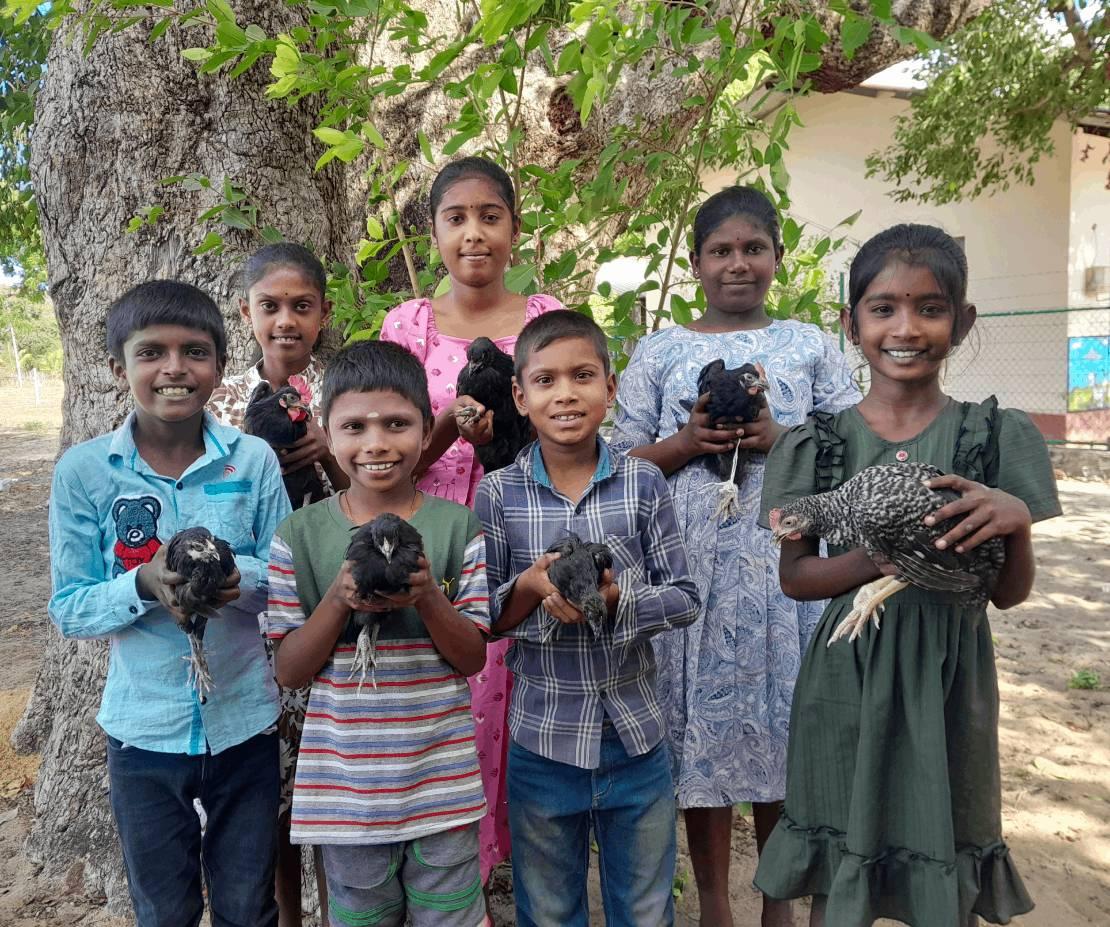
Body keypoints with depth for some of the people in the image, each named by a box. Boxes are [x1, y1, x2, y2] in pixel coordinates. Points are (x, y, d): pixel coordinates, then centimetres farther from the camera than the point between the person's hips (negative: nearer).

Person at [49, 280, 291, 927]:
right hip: (144, 731, 0)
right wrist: (145, 583, -24)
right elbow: (69, 609, -5)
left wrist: (237, 576, -26)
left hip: (245, 723, 0)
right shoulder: (83, 472, -9)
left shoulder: (254, 461, -9)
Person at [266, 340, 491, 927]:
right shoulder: (301, 535, -5)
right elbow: (289, 671, -4)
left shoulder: (457, 527, -6)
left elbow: (474, 659, -4)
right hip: (344, 784, 1)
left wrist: (428, 598, -22)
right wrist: (338, 599, -20)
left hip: (442, 782, 0)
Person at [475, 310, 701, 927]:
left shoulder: (643, 483, -6)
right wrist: (529, 587, -23)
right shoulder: (498, 494, -7)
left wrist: (617, 601, -23)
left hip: (637, 736, 1)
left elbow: (685, 597, -5)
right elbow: (478, 616, -3)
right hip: (543, 741, 0)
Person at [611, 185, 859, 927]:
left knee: (783, 726, 6)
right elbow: (622, 464, 6)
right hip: (691, 567, 0)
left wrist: (779, 439, -11)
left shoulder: (811, 346, 9)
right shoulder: (660, 352, 8)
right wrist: (687, 442, -12)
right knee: (703, 726, 5)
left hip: (787, 566, 1)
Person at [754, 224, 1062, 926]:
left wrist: (1016, 520, -21)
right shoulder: (820, 443, -3)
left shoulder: (997, 437, -3)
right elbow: (794, 575, -5)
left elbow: (1010, 594, -1)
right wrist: (881, 560, -22)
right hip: (848, 681, 0)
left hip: (950, 682, 0)